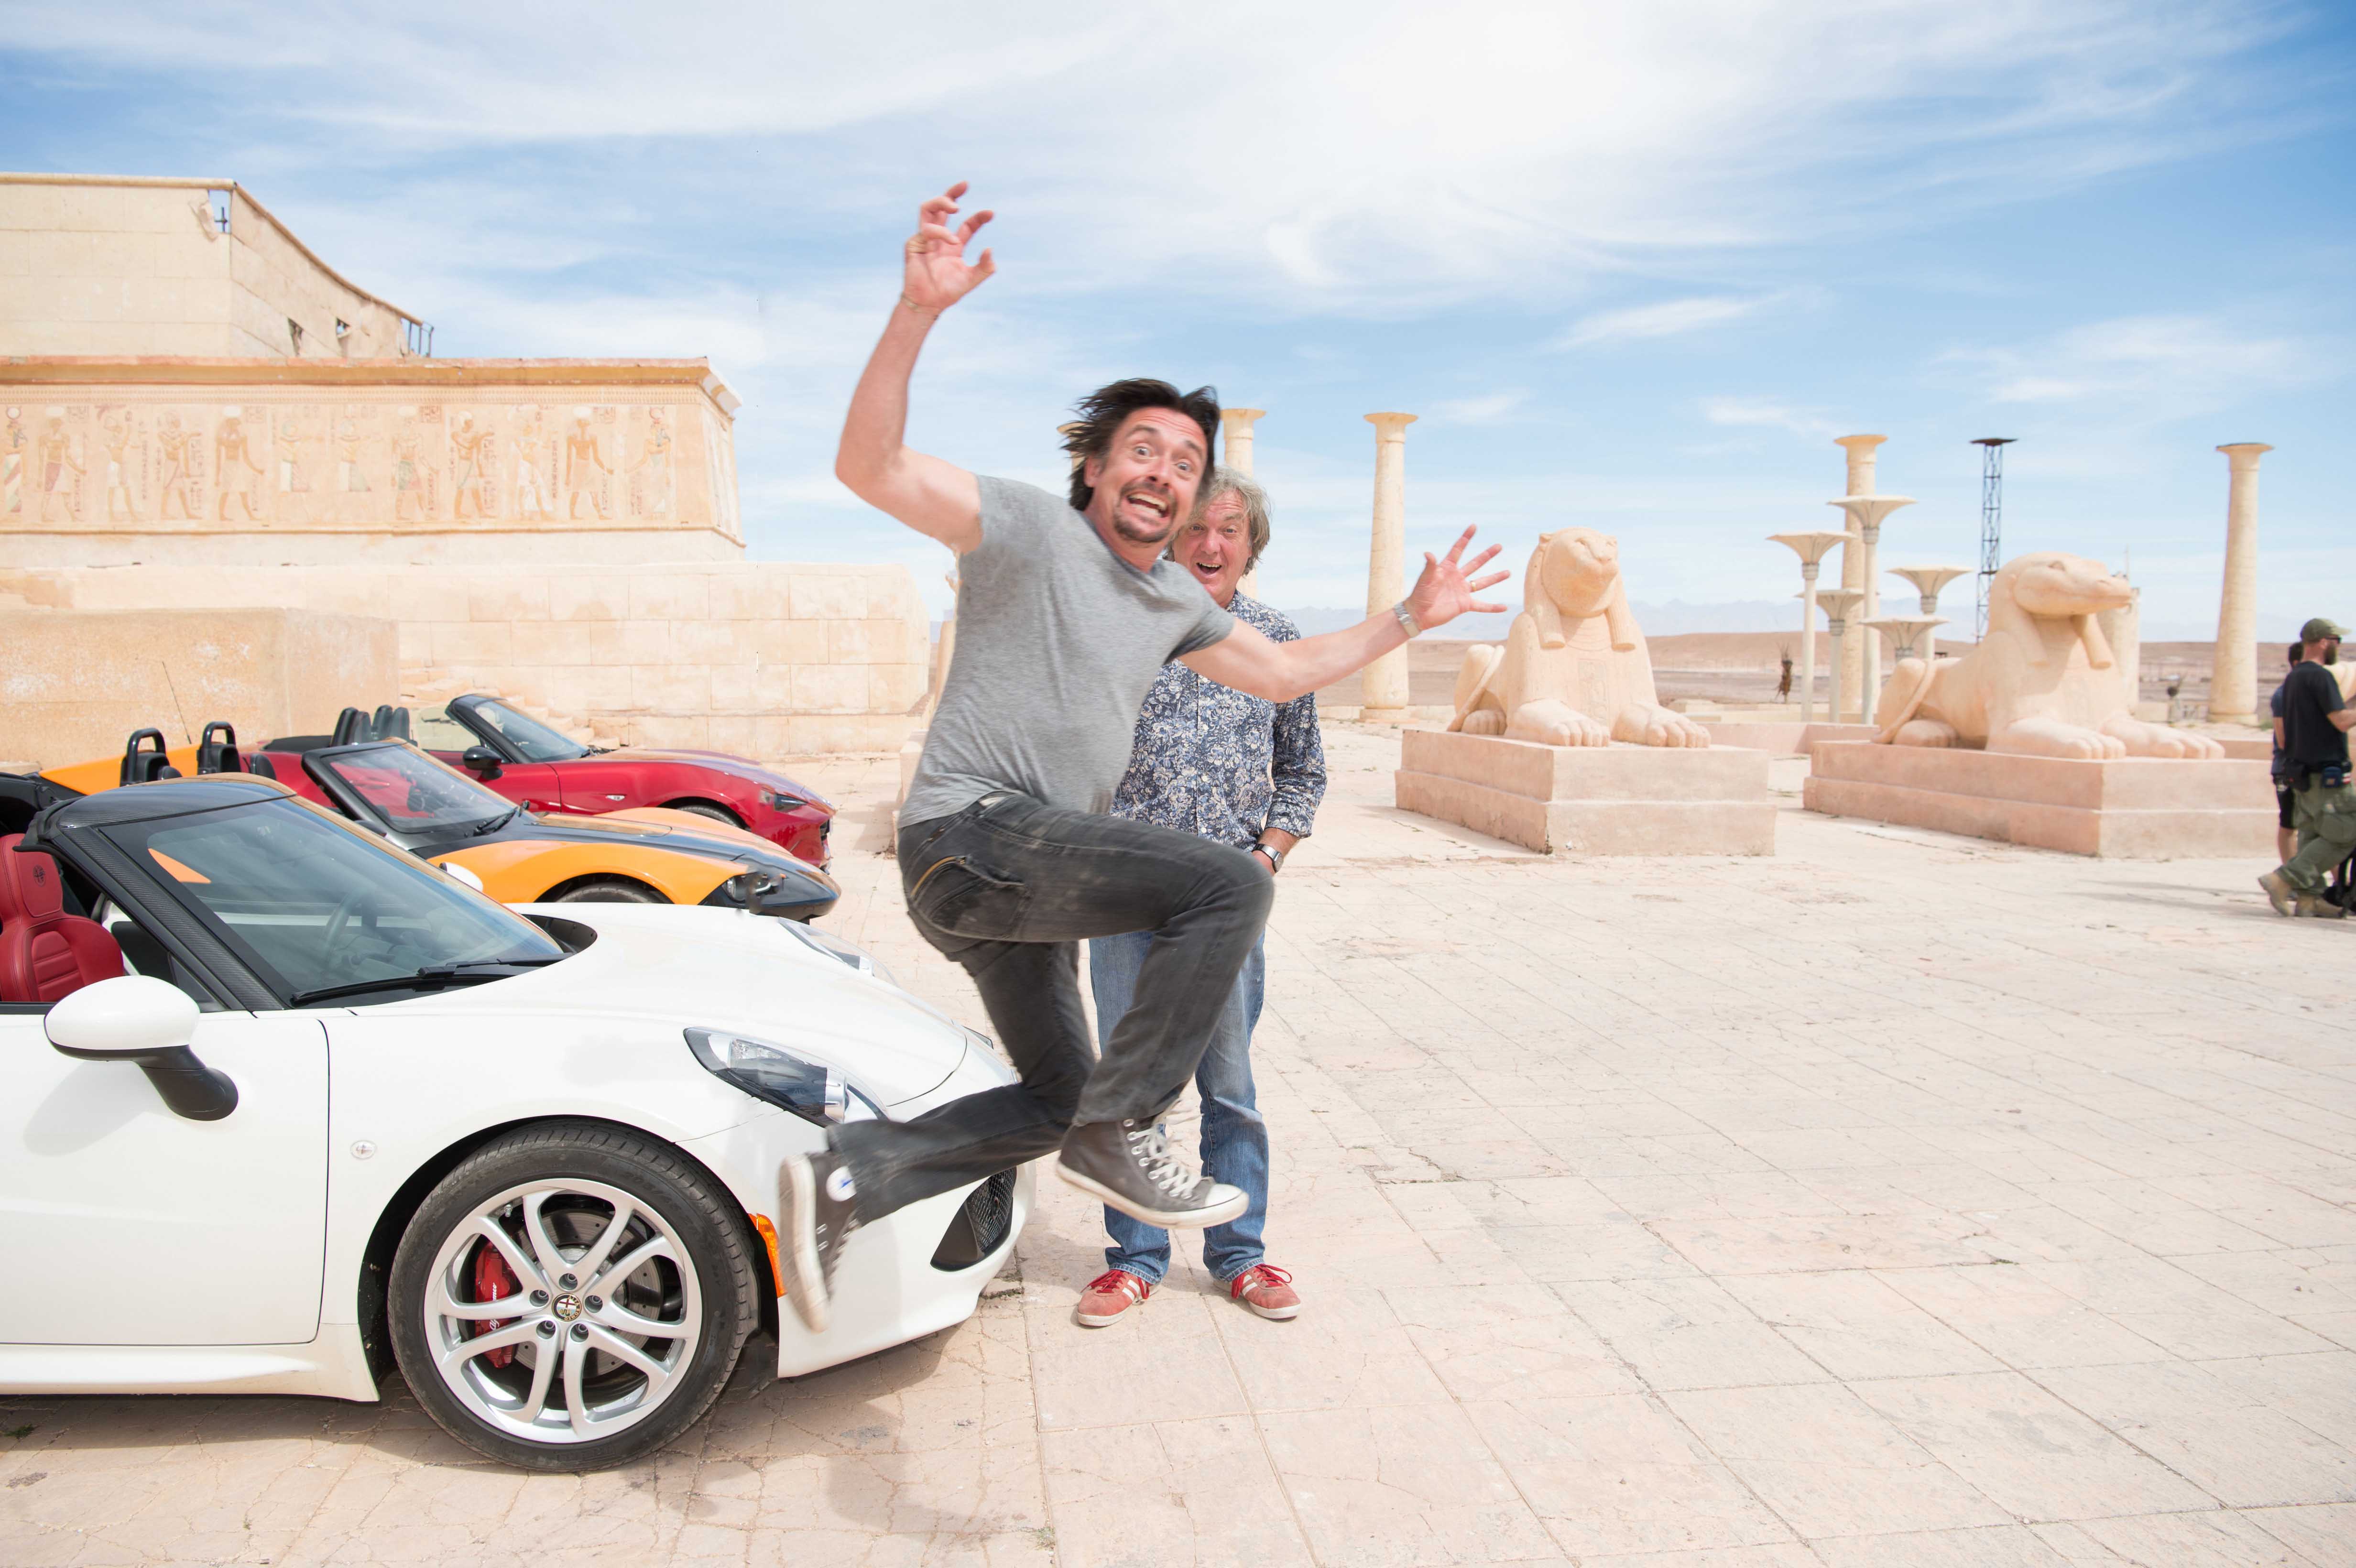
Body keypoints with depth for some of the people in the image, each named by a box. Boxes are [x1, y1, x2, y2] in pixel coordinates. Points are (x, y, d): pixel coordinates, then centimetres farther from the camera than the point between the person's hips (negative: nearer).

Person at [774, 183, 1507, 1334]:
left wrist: (1409, 618, 25)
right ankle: (1119, 1131, -14)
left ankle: (845, 1182, 17)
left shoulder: (1176, 599, 17)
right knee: (1228, 885, -23)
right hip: (973, 830, -9)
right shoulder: (1030, 527, -6)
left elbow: (1283, 671, 28)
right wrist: (918, 312, -31)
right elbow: (868, 467, -18)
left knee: (1050, 1104, 14)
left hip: (1027, 874, 9)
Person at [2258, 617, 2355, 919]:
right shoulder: (2320, 676, -14)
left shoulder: (2292, 678, 15)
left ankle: (2308, 897, 7)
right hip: (2327, 775, -9)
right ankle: (2283, 880, -11)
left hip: (2302, 771, 9)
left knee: (2313, 836, 9)